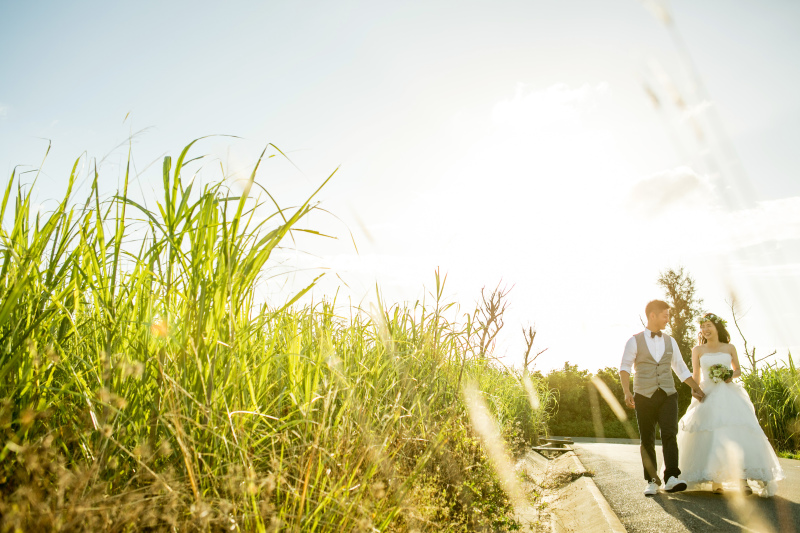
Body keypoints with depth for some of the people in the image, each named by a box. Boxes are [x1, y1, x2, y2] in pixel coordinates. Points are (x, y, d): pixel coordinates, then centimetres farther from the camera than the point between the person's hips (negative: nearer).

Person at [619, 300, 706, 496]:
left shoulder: (670, 342, 16)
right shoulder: (635, 341, 2)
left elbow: (681, 369, 24)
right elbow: (625, 367, -7)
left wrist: (697, 388, 22)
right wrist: (627, 392, -20)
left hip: (668, 395, 3)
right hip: (644, 396, -3)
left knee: (670, 434, -13)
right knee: (647, 439, 2)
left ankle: (672, 477, -14)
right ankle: (652, 481, 10)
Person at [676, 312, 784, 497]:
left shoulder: (729, 348, 10)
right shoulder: (698, 350, 8)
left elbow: (738, 369, 19)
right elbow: (696, 376, 9)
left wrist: (732, 375, -3)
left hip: (729, 395, 1)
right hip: (708, 395, 0)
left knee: (737, 432, -13)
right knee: (710, 435, -7)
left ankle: (742, 478, -8)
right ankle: (715, 480, 0)